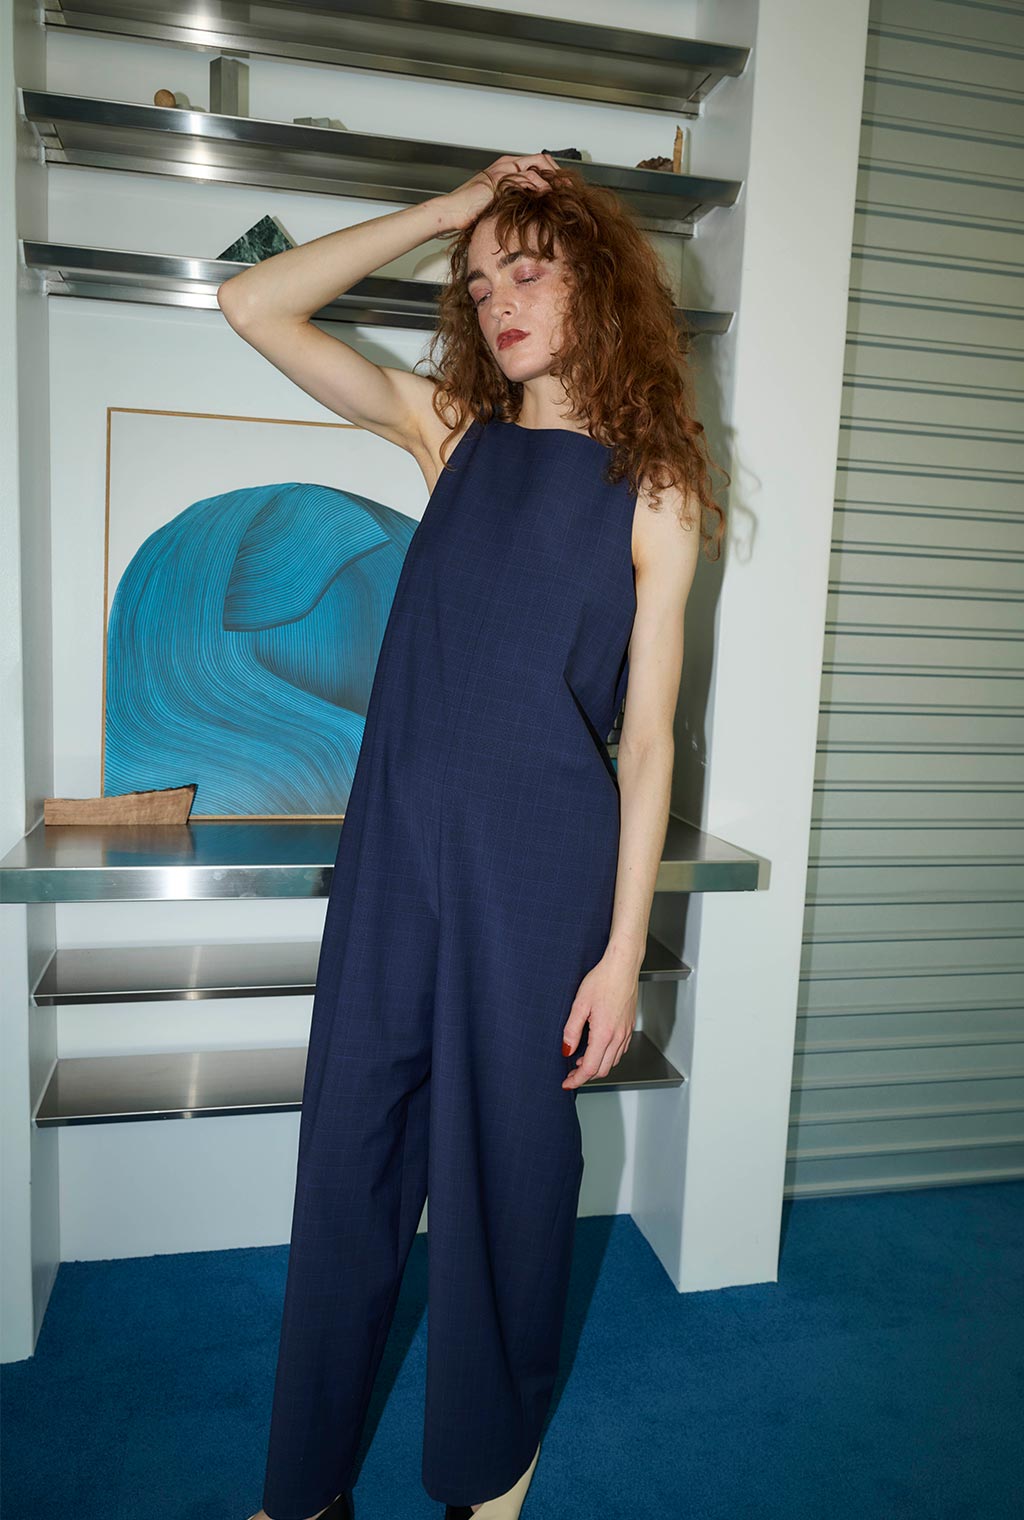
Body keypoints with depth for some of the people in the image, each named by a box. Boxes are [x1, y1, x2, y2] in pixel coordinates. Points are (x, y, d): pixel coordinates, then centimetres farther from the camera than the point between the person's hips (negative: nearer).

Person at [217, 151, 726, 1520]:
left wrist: (622, 951, -7)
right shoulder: (452, 429, 10)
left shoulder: (653, 491, 0)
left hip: (542, 866, -3)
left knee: (506, 1160, 11)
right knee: (351, 1150, 11)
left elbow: (647, 740, -4)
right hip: (396, 845, 3)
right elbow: (252, 305, 8)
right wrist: (446, 209, 5)